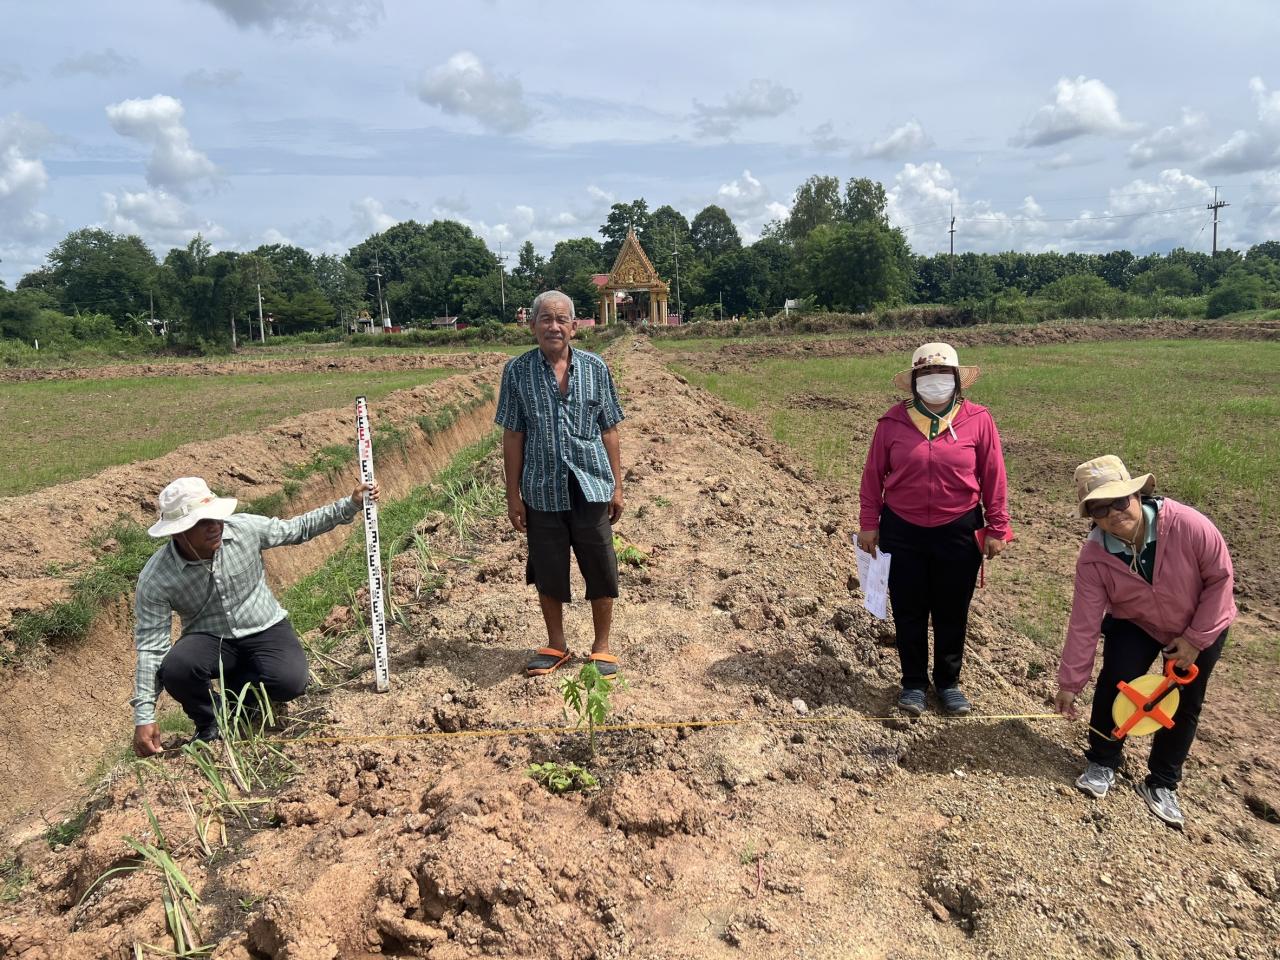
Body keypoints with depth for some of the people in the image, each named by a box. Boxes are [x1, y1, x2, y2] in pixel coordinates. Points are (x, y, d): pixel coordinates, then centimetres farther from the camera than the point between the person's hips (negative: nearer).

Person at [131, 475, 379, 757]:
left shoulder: (244, 528, -16)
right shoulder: (155, 580, -19)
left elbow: (298, 528, 0)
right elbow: (151, 646, -16)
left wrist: (350, 505, -9)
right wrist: (144, 717, -20)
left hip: (265, 629, 1)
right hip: (209, 639, -1)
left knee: (289, 682, -28)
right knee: (174, 670, -34)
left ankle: (235, 687, 9)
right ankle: (209, 724, 0)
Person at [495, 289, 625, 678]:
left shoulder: (595, 368, 0)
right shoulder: (517, 372, -2)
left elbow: (609, 430, 4)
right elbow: (512, 437, 0)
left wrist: (617, 486, 3)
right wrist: (513, 494, -1)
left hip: (590, 488, 0)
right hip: (542, 492, 0)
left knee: (601, 571, 7)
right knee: (548, 573, 12)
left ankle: (602, 647, 25)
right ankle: (556, 646, 31)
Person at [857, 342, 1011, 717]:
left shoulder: (978, 420, -6)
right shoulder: (894, 422, -6)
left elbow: (993, 478, -1)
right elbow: (873, 475, 0)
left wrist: (997, 528, 0)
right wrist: (869, 524, 1)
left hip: (959, 532, 0)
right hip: (902, 532, 0)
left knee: (952, 613, 13)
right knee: (908, 612, 11)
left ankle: (949, 682, 32)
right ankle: (914, 683, 28)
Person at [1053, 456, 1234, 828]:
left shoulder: (1187, 524, -34)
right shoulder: (1093, 557, -27)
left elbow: (1220, 577, -20)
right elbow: (1084, 623, -22)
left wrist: (1195, 638, -18)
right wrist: (1069, 683, -20)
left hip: (1201, 627, 0)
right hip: (1135, 624, 0)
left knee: (1184, 706, 6)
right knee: (1115, 682, -16)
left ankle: (1162, 783, 25)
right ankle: (1102, 762, 9)